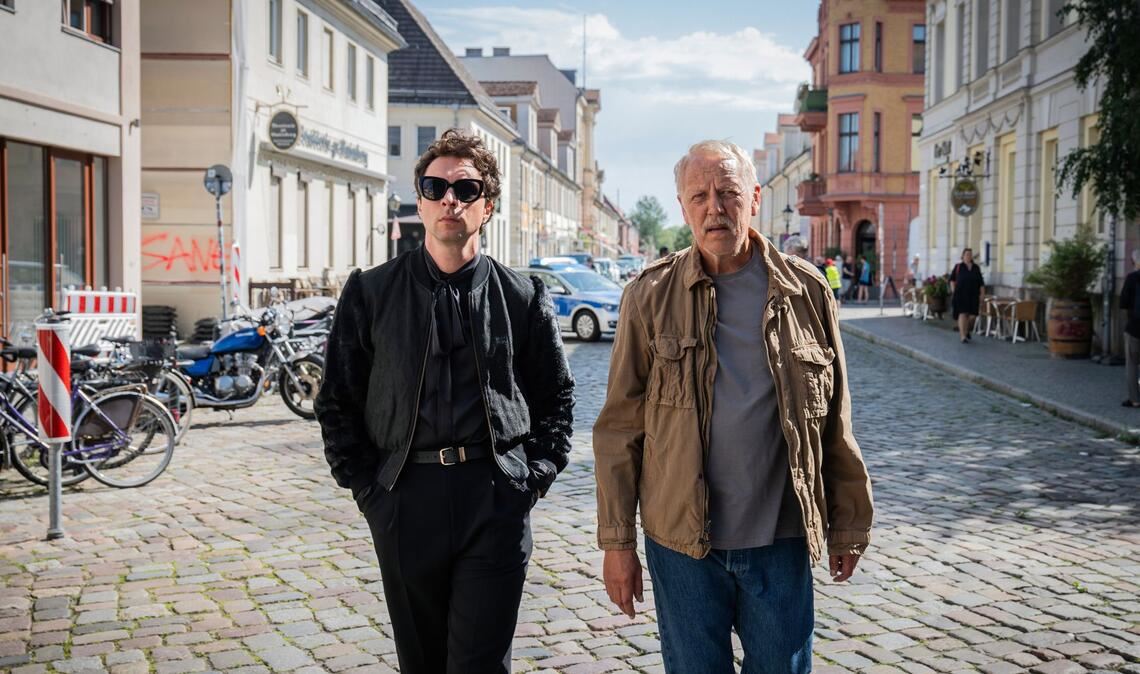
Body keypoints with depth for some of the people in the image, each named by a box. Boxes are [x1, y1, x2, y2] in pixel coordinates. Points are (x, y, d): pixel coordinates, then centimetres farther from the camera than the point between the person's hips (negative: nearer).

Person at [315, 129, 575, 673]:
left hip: (497, 500, -1)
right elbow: (337, 401, 7)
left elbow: (555, 397, 11)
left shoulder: (522, 297, 4)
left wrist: (534, 477, 0)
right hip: (403, 500, 1)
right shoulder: (371, 292, 3)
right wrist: (365, 485, 0)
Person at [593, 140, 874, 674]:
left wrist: (848, 526, 9)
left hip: (781, 541, 1)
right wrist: (617, 541, -3)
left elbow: (835, 425, 6)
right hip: (682, 541, -1)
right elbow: (620, 428, -2)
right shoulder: (651, 296, -3)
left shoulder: (806, 292, 1)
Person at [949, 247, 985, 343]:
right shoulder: (958, 267, 1)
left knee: (972, 315, 2)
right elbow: (952, 279, 9)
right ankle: (963, 336, -11)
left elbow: (981, 283, 9)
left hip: (973, 295, 3)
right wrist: (953, 291, 0)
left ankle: (967, 331, 30)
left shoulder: (976, 268, 8)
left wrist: (982, 295, 3)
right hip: (961, 295, -3)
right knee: (962, 314, -11)